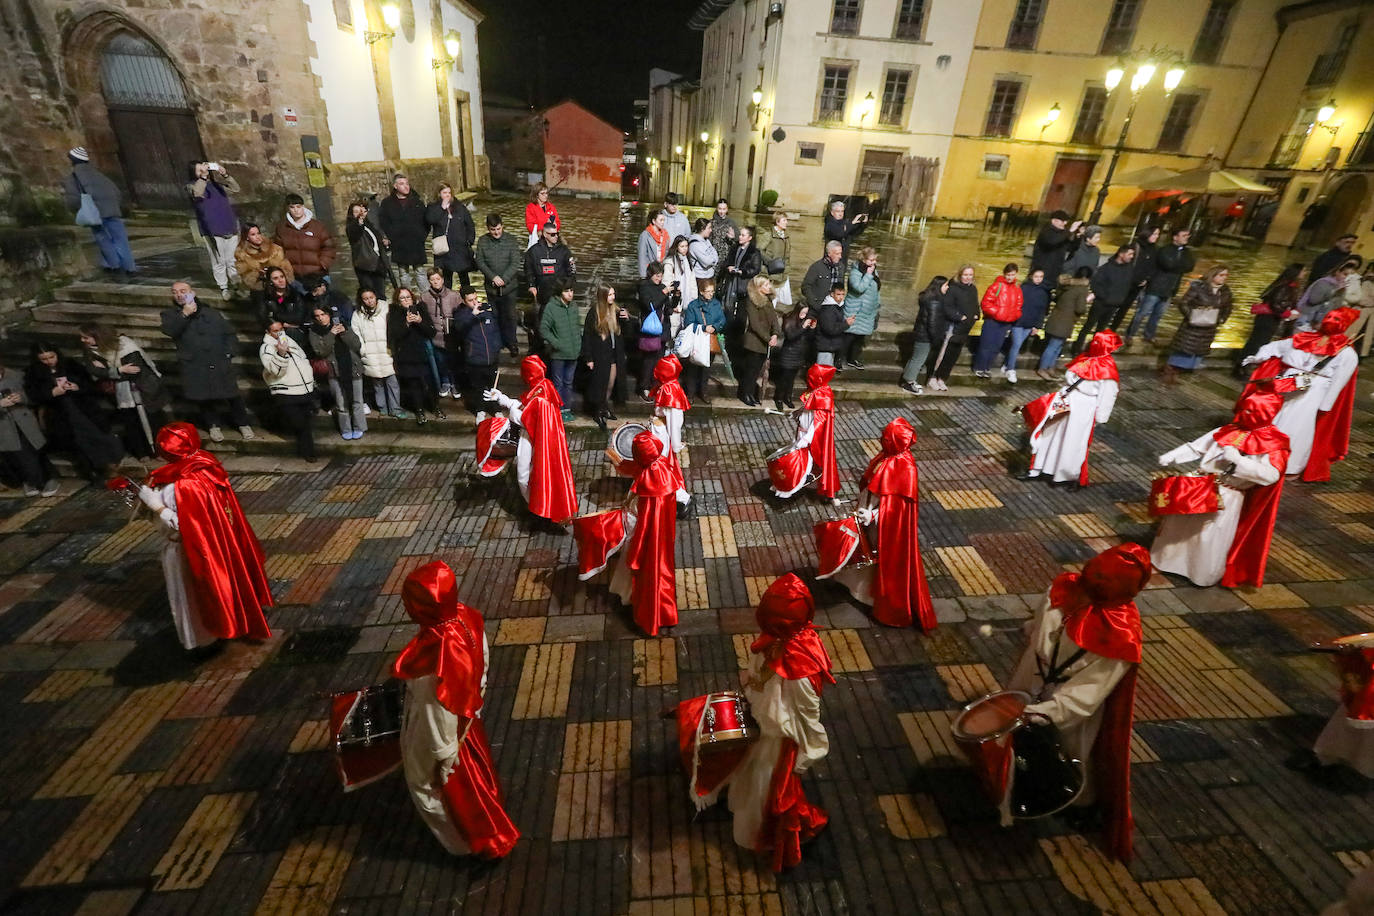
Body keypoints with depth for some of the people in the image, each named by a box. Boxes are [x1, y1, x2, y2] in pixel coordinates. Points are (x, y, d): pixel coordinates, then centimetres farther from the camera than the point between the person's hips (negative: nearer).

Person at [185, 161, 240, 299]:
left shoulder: (216, 182, 12)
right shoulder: (191, 186, 0)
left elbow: (235, 189, 4)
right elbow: (197, 193, -22)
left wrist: (225, 175, -10)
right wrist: (203, 177, -24)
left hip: (230, 228, 3)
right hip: (212, 232, -3)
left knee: (233, 260, 10)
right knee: (219, 262, 1)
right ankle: (223, 287, 11)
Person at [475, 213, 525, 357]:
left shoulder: (511, 240, -5)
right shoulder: (482, 241, 1)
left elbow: (515, 263, -10)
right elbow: (480, 262, -2)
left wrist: (503, 279, -17)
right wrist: (493, 277, -16)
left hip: (509, 286, -2)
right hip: (491, 286, 2)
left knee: (509, 315, 2)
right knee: (495, 316, 12)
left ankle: (512, 343, 15)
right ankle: (498, 342, 25)